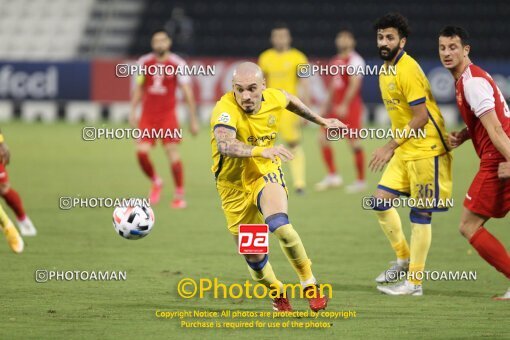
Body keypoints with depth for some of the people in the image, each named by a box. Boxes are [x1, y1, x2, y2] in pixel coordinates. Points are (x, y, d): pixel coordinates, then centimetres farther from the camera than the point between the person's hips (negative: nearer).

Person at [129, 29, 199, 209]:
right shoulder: (144, 63, 4)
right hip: (147, 115, 3)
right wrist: (133, 112, 9)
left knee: (172, 152, -9)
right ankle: (155, 182, 18)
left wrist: (193, 120, -3)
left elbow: (188, 93, -2)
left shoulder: (178, 64, -5)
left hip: (168, 115, -3)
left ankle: (180, 196, 2)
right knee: (141, 152, -10)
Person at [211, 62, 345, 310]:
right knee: (253, 257, 6)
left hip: (266, 175, 1)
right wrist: (261, 151, -63)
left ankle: (309, 283, -10)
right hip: (234, 185, -1)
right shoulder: (226, 110, -29)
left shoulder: (274, 99, -11)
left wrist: (321, 120, 25)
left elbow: (291, 101, 16)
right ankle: (277, 295, 36)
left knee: (279, 226, -28)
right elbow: (224, 145, -49)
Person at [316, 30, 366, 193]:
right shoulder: (336, 60, 16)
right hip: (336, 107, 9)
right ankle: (333, 176, 10)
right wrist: (327, 104, 22)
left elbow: (354, 84, -18)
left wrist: (344, 105, -26)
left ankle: (361, 181, 4)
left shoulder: (355, 60, -9)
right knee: (323, 138, 3)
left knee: (354, 143, -5)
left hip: (350, 106, -9)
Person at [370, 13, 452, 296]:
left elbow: (421, 116, -20)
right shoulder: (385, 69, 10)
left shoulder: (408, 70, -18)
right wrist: (394, 147, 15)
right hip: (405, 149, 9)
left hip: (426, 148, -9)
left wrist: (390, 147, -18)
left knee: (420, 213, -4)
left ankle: (414, 282, 1)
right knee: (381, 201, 4)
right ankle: (404, 260, 19)